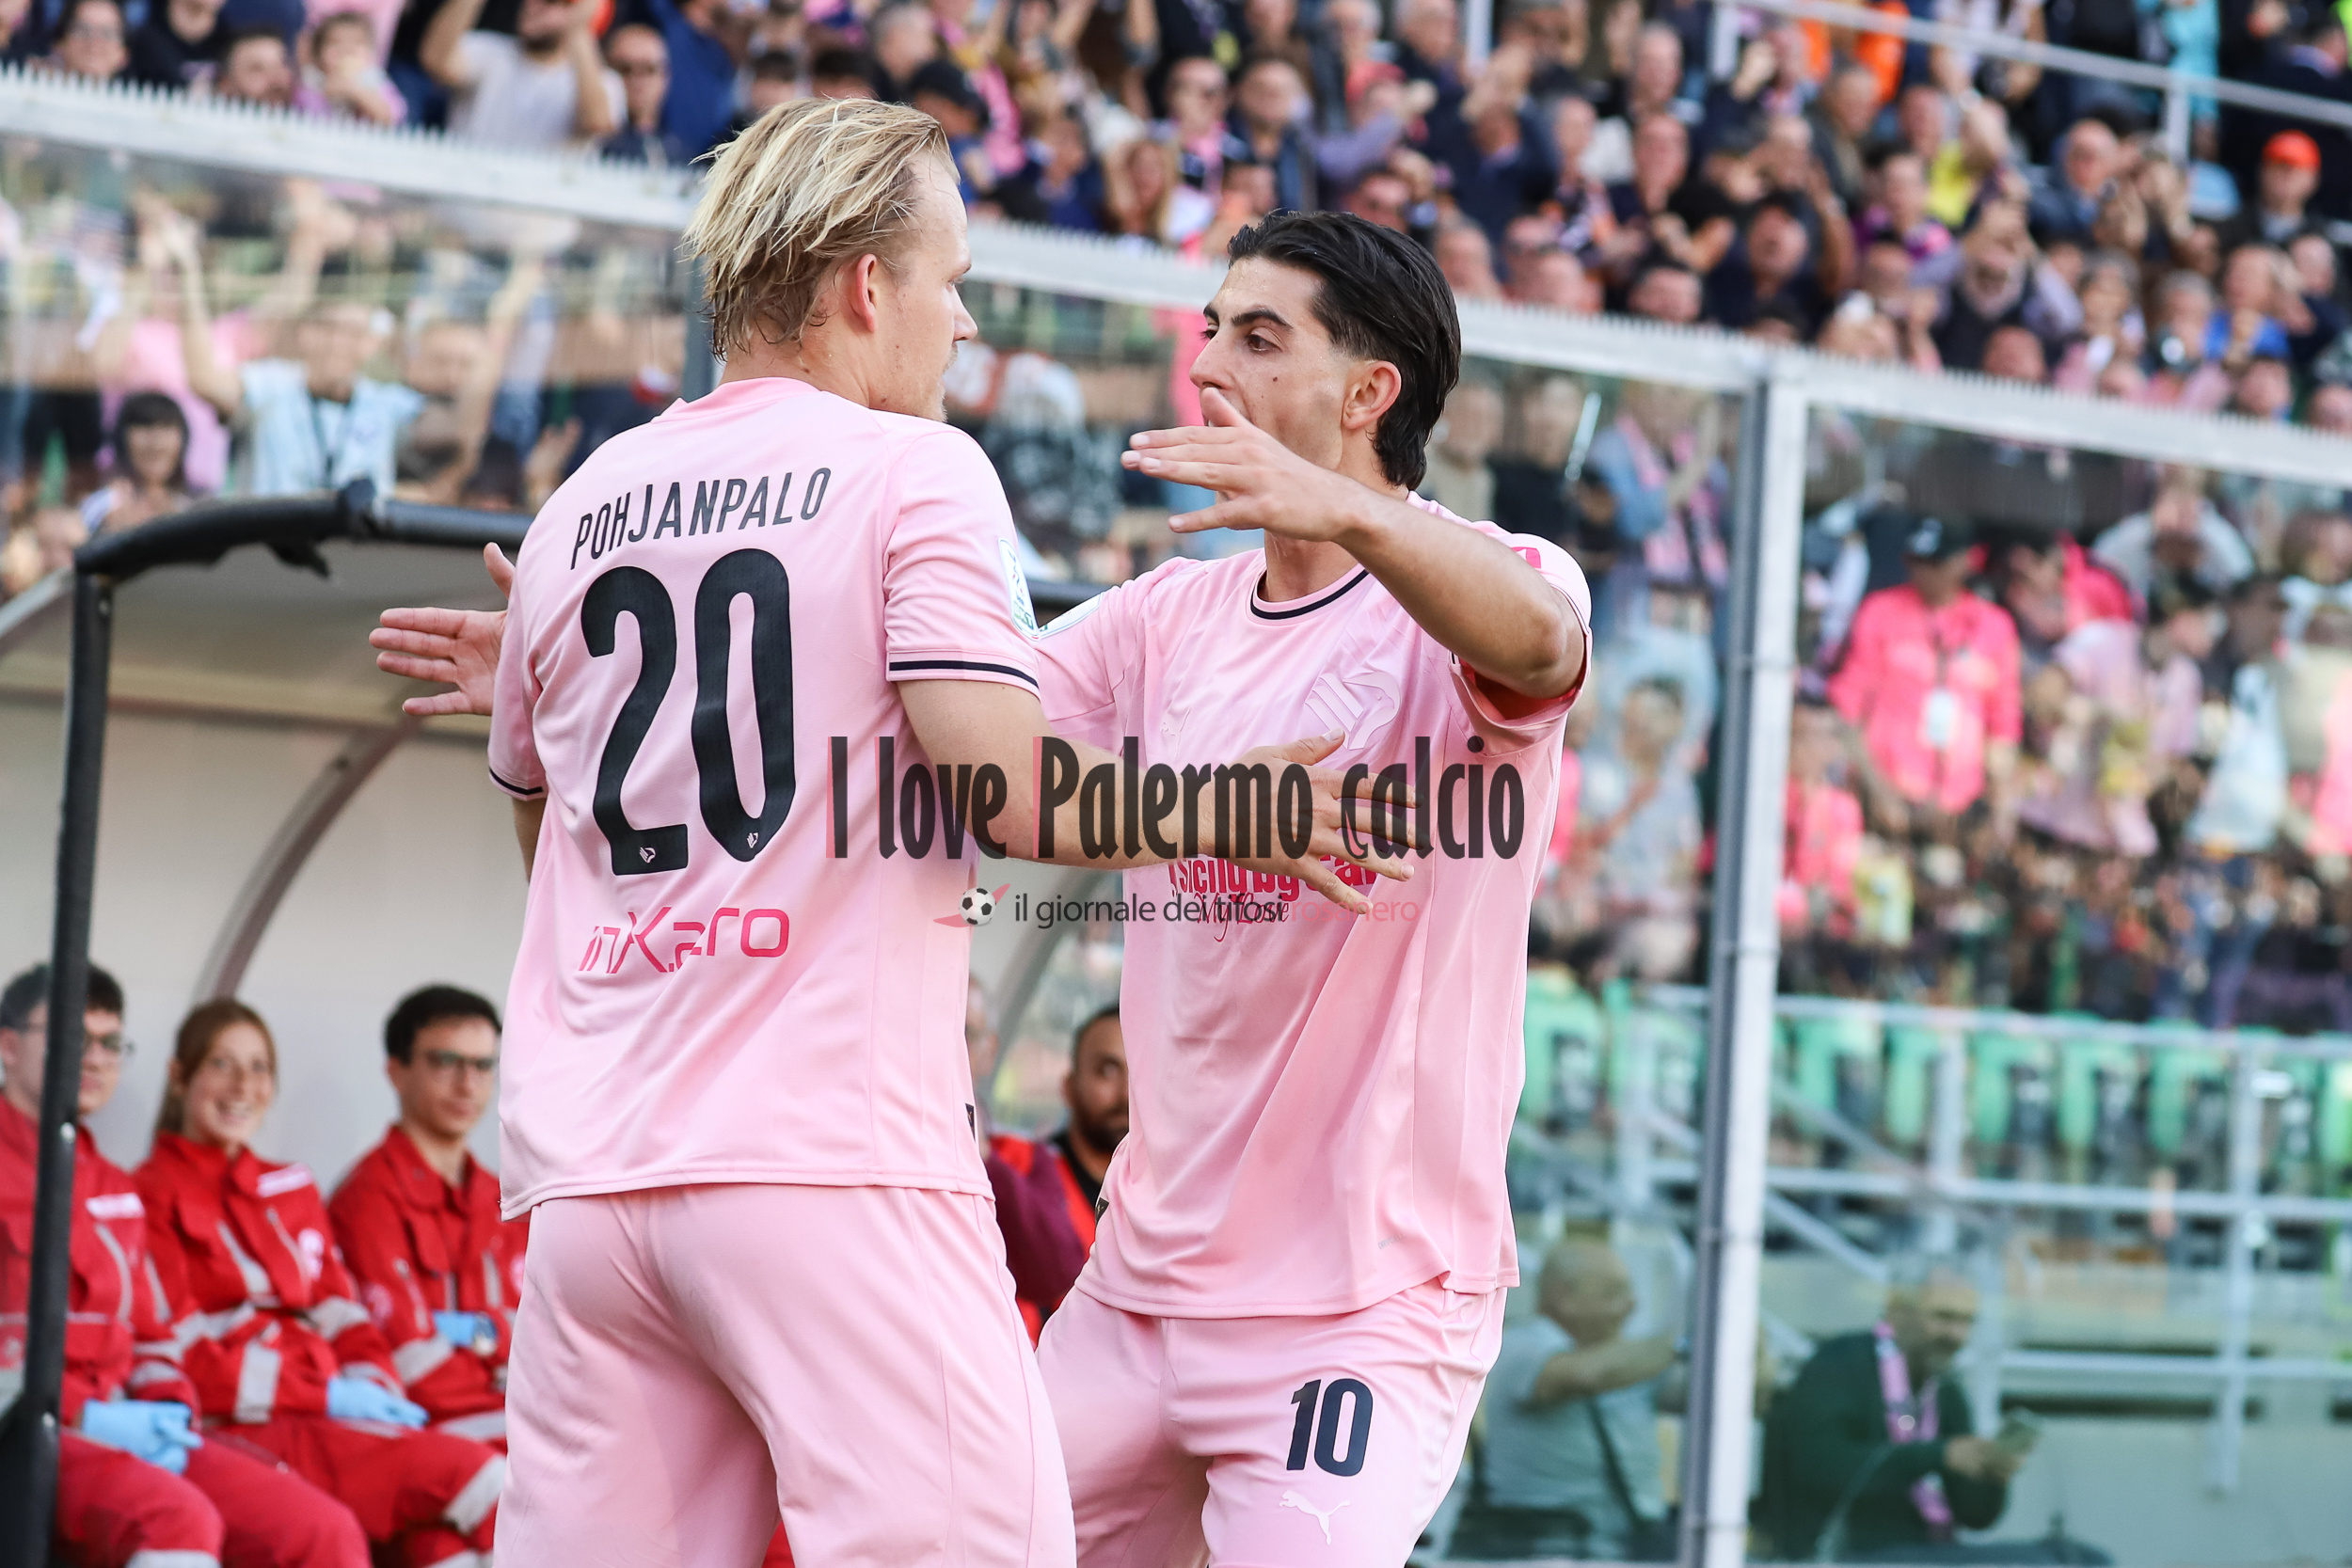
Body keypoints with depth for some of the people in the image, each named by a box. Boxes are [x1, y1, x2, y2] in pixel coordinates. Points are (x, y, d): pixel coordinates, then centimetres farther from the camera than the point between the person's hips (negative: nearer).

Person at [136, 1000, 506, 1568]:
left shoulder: (292, 1190, 25)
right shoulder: (155, 1196, 3)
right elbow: (183, 1356, -7)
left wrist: (375, 1385, -3)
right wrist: (328, 1395, -12)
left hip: (328, 1412, 6)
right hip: (245, 1430, -6)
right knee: (468, 1472, -25)